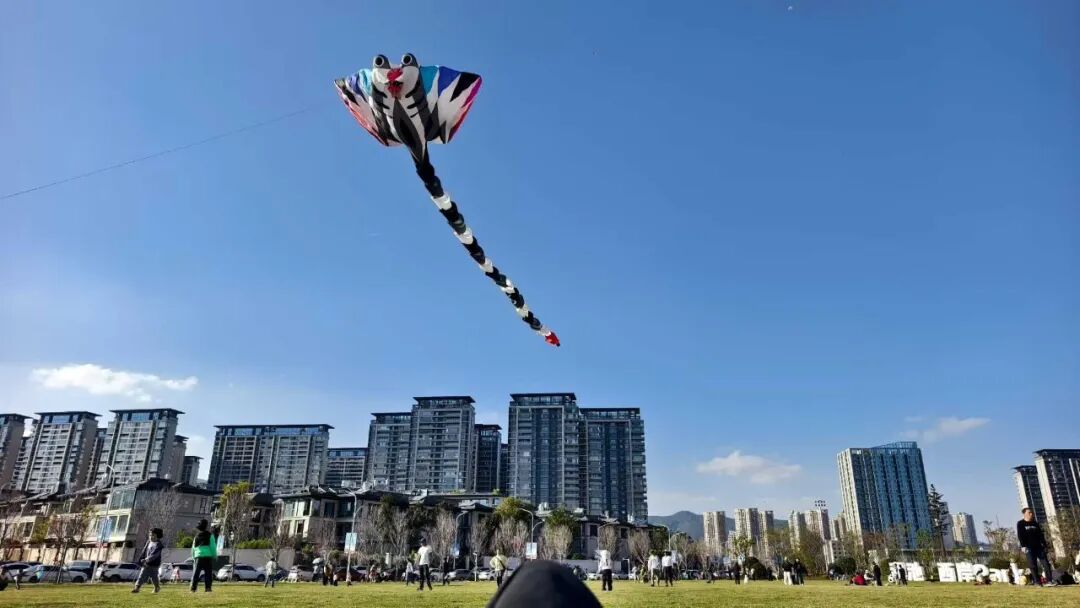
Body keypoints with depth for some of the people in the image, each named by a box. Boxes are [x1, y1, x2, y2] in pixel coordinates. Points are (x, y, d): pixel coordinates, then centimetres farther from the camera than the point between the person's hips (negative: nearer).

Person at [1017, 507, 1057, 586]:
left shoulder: (1035, 524, 16)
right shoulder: (1020, 524, 0)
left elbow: (1041, 535, 19)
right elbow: (1020, 536, -7)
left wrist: (1044, 545, 11)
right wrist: (1023, 546, -16)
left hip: (1038, 547, 5)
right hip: (1029, 548, -5)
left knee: (1046, 563, -4)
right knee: (1033, 566, -4)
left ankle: (1049, 581, -4)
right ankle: (1037, 582, -2)